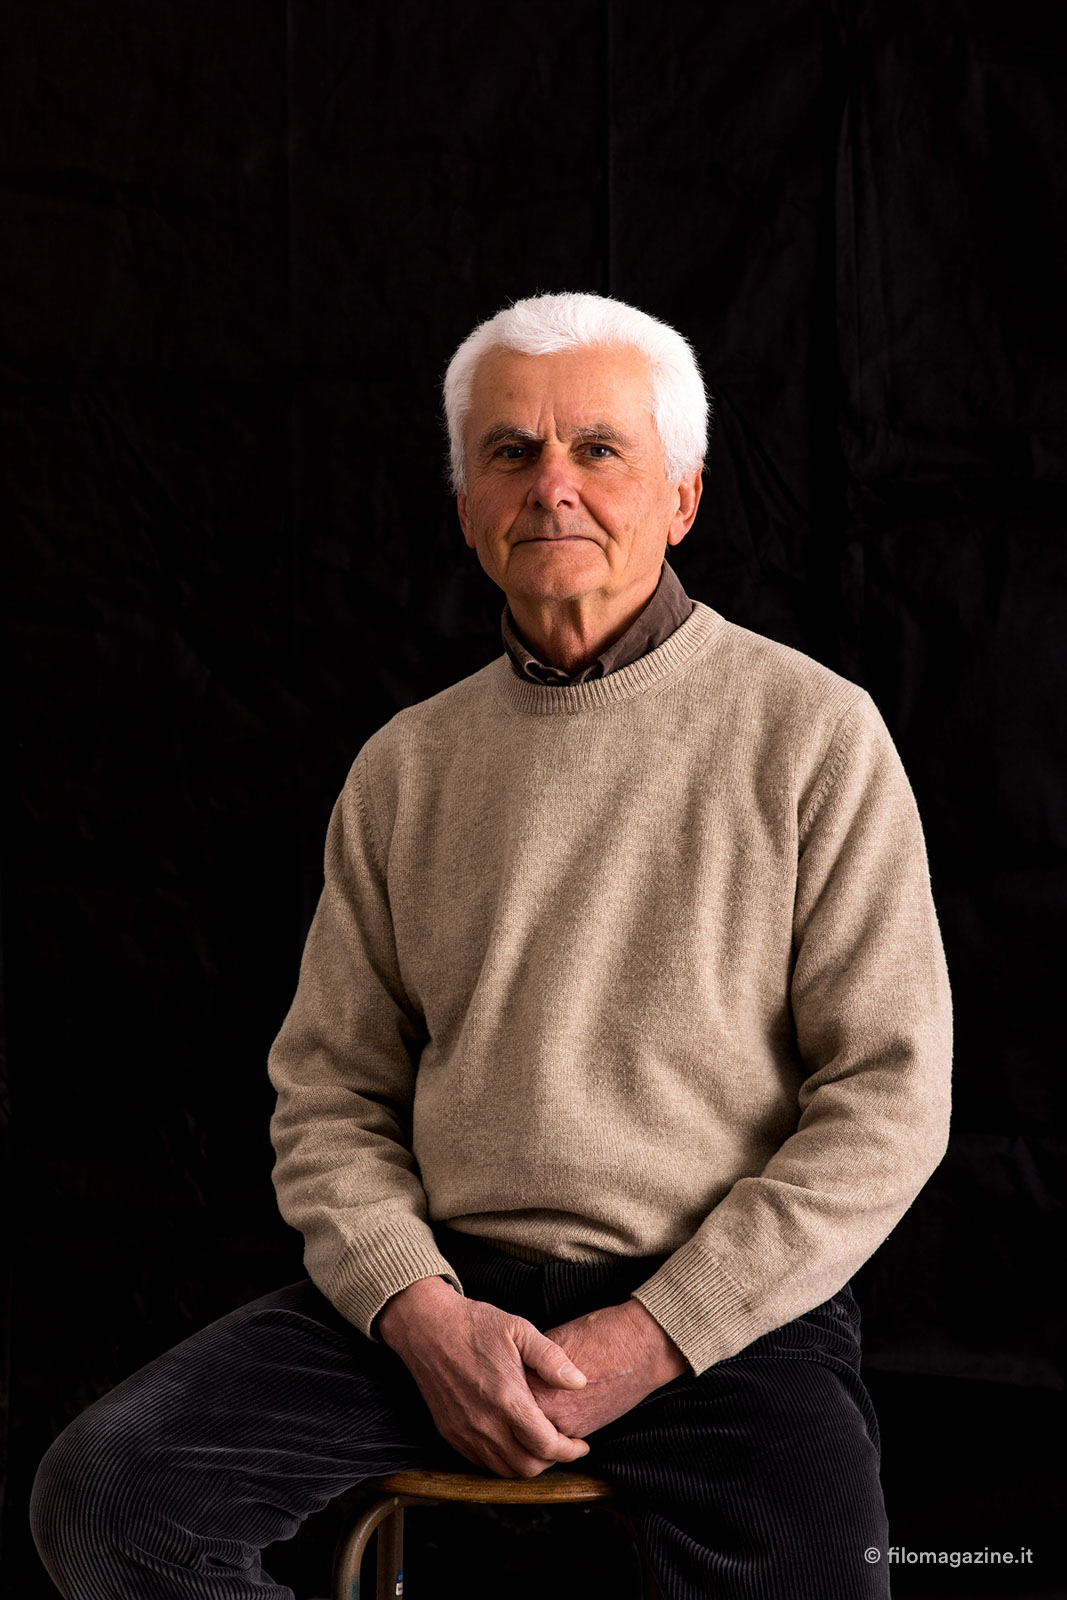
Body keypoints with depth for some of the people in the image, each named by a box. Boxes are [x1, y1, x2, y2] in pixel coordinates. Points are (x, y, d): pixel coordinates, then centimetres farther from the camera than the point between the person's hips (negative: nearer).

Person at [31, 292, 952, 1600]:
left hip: (728, 1302, -3)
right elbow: (329, 1094, 11)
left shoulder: (812, 733, 0)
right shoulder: (404, 768, 11)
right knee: (103, 1493, -17)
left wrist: (656, 1334, -11)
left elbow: (888, 1100, -3)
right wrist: (422, 1313, -8)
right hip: (441, 1284, 3)